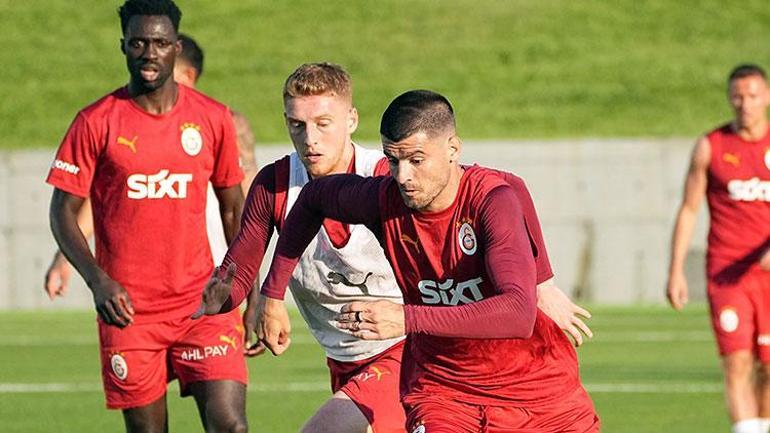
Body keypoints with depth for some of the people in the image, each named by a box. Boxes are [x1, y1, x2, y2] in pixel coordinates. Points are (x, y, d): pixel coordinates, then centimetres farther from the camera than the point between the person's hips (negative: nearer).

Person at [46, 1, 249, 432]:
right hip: (128, 311, -1)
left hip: (202, 303, 1)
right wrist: (97, 280, -15)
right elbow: (64, 212, 0)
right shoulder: (96, 123, -1)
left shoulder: (214, 118, 5)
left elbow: (234, 209, 14)